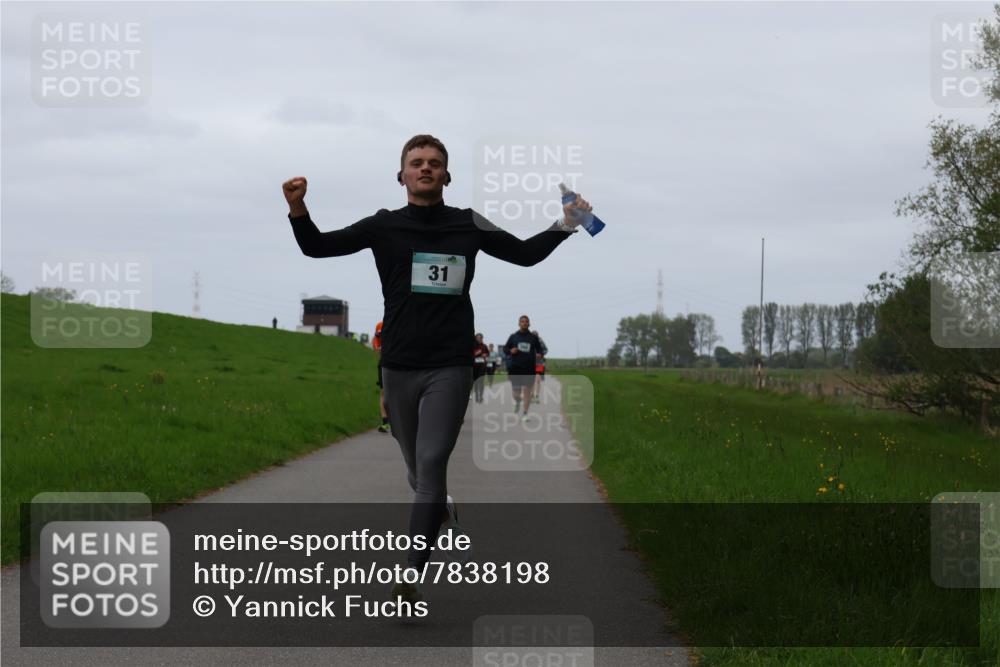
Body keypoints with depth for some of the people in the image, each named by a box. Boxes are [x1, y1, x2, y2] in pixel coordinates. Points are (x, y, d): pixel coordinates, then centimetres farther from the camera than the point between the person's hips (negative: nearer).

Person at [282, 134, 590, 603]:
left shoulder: (469, 225, 5)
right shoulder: (385, 226, 3)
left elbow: (525, 253, 18)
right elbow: (317, 247, 0)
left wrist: (565, 224, 3)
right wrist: (298, 210, -18)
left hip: (450, 368, -2)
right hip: (398, 367, 2)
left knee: (431, 464, -14)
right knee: (417, 469, 14)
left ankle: (411, 577, -17)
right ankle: (441, 510, 48)